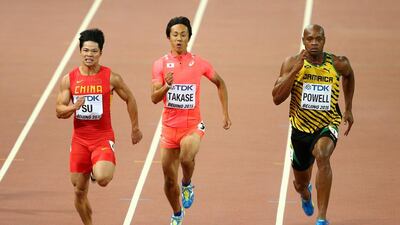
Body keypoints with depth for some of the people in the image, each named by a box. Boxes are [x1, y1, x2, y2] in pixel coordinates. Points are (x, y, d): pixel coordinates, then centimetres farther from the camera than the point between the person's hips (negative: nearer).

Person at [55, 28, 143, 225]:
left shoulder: (111, 78, -5)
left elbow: (129, 99, 10)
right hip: (79, 139, 2)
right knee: (79, 191, 5)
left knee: (102, 179, -26)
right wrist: (73, 107, -22)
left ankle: (100, 170, 12)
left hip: (103, 137, -2)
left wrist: (135, 129, 14)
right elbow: (59, 111, 0)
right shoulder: (69, 79, 0)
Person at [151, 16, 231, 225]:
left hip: (192, 125, -2)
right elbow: (154, 98, -10)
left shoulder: (198, 63, -3)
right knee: (169, 179, 7)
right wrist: (167, 86, -30)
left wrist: (226, 114, 11)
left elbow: (220, 84, 14)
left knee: (186, 156, -33)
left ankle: (187, 185, -1)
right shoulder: (161, 64, -3)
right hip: (169, 127, 2)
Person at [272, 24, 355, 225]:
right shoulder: (292, 63, -11)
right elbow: (277, 98, -19)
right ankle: (305, 194, 61)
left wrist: (348, 109, 16)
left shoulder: (338, 64, -8)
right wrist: (295, 70, -27)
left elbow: (349, 75, 18)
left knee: (322, 155, -36)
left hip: (327, 125, -2)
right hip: (301, 128, 2)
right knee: (300, 184, 18)